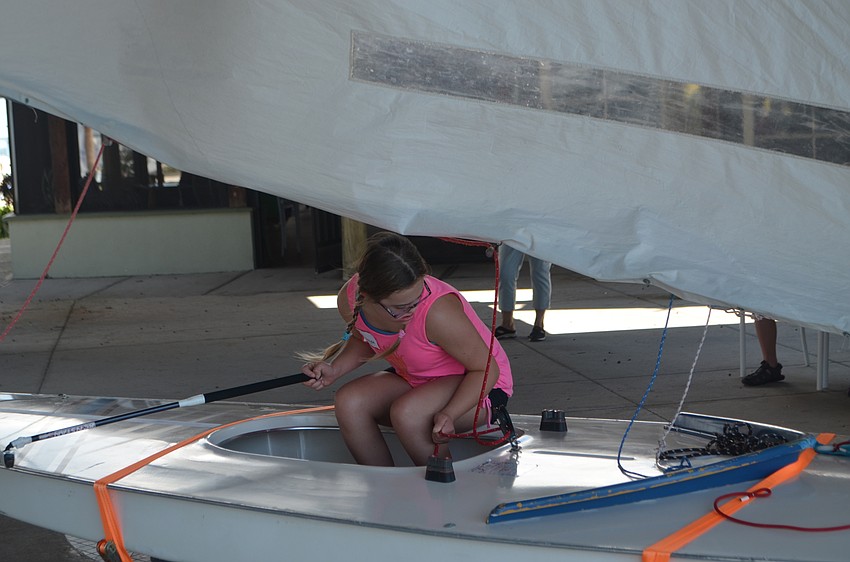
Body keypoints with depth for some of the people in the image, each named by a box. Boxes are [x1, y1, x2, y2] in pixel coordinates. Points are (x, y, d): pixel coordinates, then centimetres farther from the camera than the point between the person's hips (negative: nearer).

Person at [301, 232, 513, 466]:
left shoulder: (438, 312, -34)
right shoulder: (349, 299, -17)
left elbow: (487, 370, -21)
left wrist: (449, 414, -35)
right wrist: (335, 369, -10)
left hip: (479, 386, -6)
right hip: (415, 381, 6)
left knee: (406, 412, -33)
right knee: (348, 403, -19)